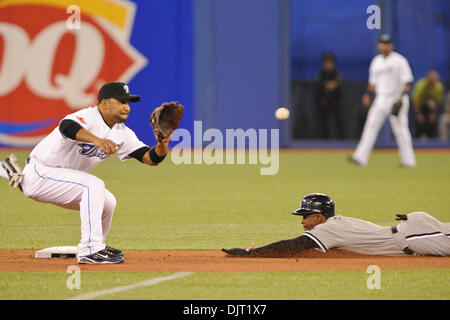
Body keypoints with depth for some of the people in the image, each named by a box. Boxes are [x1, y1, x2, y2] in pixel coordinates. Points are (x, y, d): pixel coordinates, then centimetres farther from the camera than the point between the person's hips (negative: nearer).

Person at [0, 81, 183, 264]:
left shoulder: (122, 134, 2)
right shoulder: (88, 117, -23)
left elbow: (151, 158, -3)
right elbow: (66, 126, -47)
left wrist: (163, 144, -25)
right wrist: (97, 140, -64)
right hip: (39, 172, -9)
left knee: (108, 203, 12)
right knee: (94, 186, -26)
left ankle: (97, 246, 35)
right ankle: (90, 250, -27)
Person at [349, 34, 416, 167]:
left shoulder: (399, 60, -6)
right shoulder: (376, 61, 13)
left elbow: (407, 82, -10)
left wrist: (401, 98, -19)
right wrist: (368, 94, 4)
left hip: (396, 100, -5)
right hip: (381, 100, 5)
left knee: (400, 129, -3)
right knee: (371, 125, -5)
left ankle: (408, 160, 6)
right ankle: (360, 157, -11)